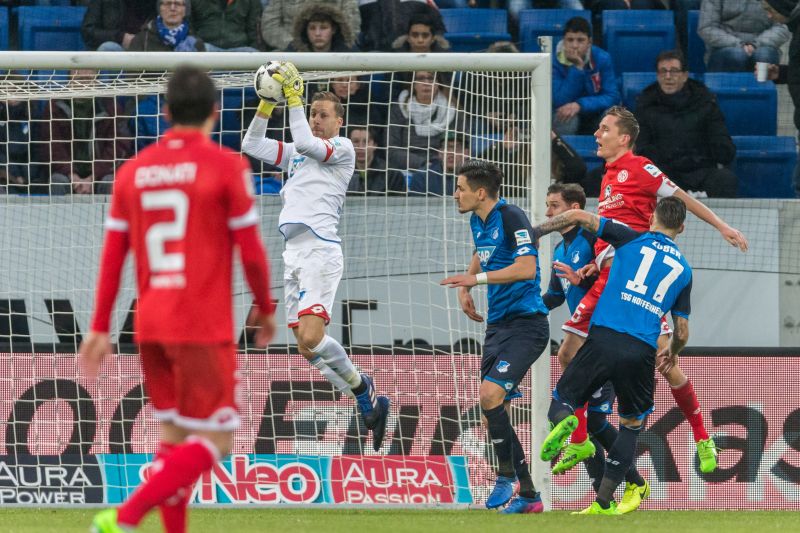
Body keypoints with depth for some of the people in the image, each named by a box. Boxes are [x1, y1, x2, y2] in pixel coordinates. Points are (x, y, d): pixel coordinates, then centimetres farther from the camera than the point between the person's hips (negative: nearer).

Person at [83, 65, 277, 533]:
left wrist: (100, 329, 12)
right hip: (204, 328, -6)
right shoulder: (226, 166, -6)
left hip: (150, 327, 6)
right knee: (214, 442, -3)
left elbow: (112, 256, 8)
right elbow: (251, 250, -5)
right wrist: (266, 309, 10)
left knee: (175, 435, 17)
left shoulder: (133, 171, 8)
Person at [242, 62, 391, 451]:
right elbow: (252, 145, 23)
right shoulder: (298, 153, 24)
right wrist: (267, 104, 11)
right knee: (306, 349, 3)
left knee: (311, 338, -23)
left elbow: (305, 143, -15)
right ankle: (370, 405, 13)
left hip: (320, 248, -8)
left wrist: (294, 97, -11)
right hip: (293, 253, 8)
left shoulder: (343, 148, 2)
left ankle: (364, 391, -3)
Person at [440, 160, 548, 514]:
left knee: (491, 394, -24)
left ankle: (507, 475, -10)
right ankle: (527, 496, 13)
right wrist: (465, 287, 17)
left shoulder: (511, 218, -15)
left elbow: (526, 268, -25)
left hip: (526, 323, -9)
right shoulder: (477, 221, 11)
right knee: (494, 415, 6)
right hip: (497, 324, 9)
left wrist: (477, 278, -24)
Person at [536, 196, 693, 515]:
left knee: (561, 401, 14)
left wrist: (533, 233, 14)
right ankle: (603, 502, 15)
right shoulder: (683, 270, 17)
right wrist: (672, 354, 42)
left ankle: (562, 421, -26)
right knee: (633, 425, 23)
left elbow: (578, 216, 3)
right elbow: (682, 333, 19)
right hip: (642, 352, 2)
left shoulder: (633, 240, 11)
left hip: (604, 338, -1)